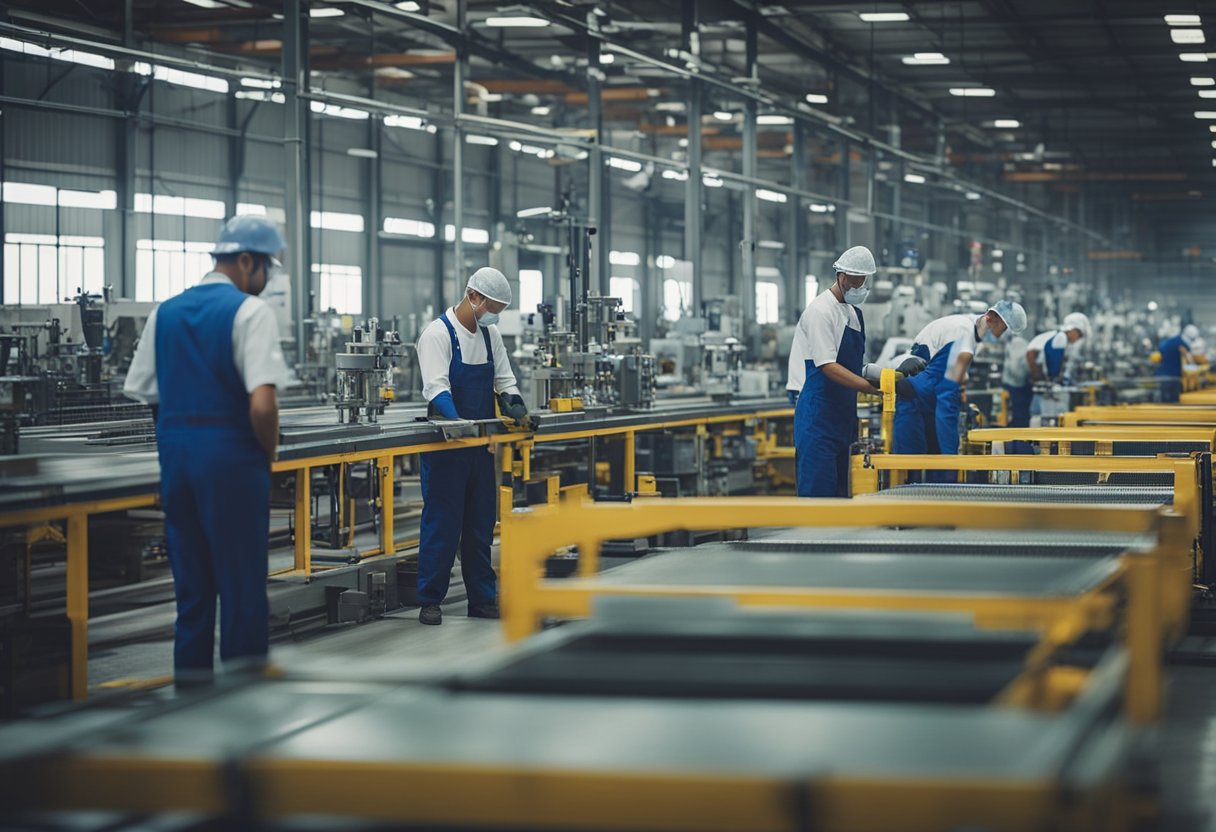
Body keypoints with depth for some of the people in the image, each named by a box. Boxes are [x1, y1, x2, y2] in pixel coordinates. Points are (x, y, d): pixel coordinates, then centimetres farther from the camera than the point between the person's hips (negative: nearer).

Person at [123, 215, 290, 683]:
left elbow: (142, 394, 10)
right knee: (242, 582, 1)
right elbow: (262, 404, -19)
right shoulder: (249, 311, -9)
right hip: (230, 454, -6)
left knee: (191, 584, 14)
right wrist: (270, 453, -2)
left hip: (173, 452, 6)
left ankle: (190, 680, 18)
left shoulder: (166, 312, 10)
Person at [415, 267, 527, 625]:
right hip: (446, 445, -7)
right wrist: (458, 421, -38)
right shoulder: (439, 334, -12)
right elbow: (436, 387, -23)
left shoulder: (490, 334, 11)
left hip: (481, 444, 7)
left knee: (480, 524, 11)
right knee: (442, 524, -4)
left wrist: (513, 402, -6)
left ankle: (483, 598, 18)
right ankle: (430, 601, 4)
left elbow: (503, 378, 16)